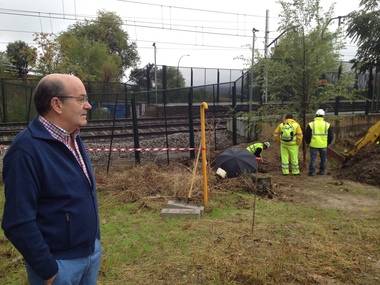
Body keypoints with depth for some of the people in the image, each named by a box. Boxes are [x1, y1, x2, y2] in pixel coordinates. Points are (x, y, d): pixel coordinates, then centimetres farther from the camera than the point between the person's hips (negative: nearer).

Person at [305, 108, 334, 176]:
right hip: (323, 145, 1)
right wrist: (328, 143, 19)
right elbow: (331, 136, 3)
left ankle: (312, 172, 6)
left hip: (314, 145, -1)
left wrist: (308, 143, 13)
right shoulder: (327, 124, -2)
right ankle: (322, 171, 21)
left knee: (313, 158, 6)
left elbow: (306, 135, -4)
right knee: (323, 158, 16)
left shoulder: (311, 124, -6)